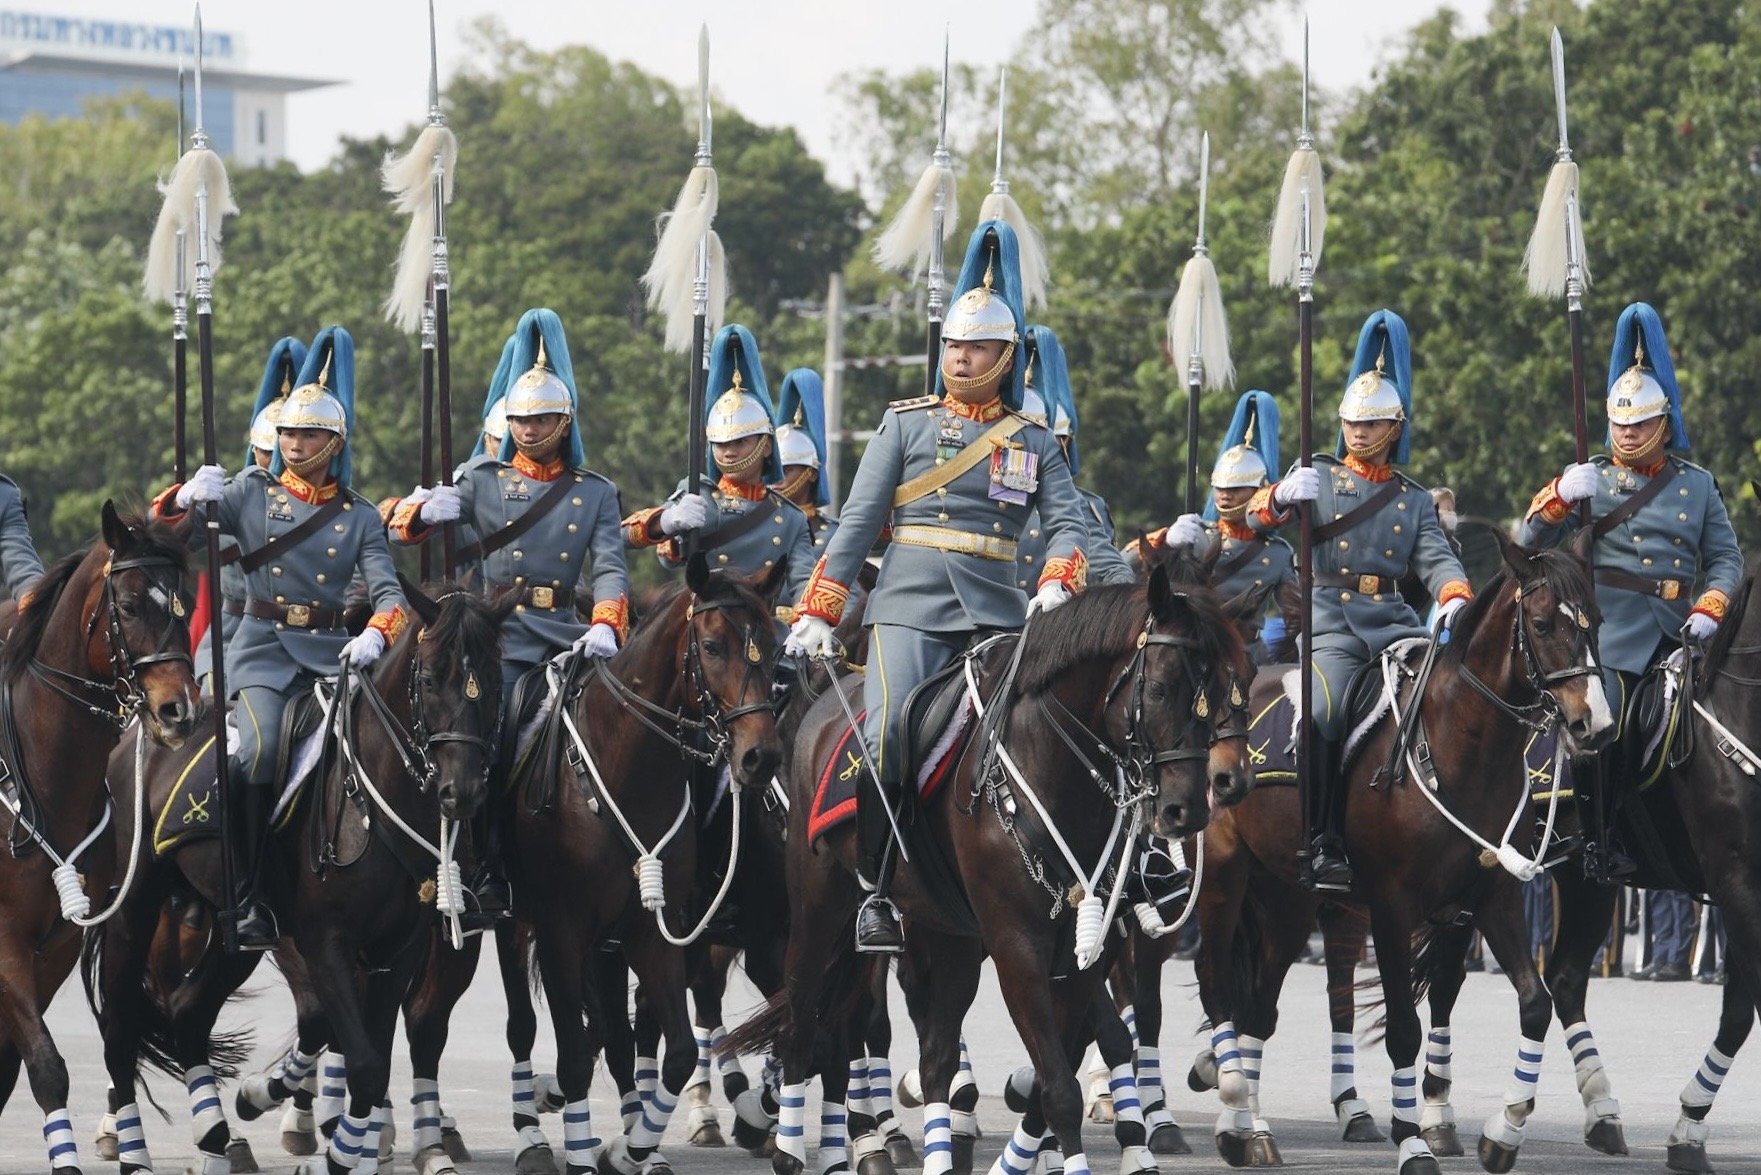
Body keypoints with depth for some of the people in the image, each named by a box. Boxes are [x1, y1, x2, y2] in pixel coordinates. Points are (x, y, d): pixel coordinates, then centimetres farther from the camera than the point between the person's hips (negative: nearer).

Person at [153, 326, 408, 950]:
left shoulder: (359, 515, 10)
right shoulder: (252, 491, 8)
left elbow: (387, 588, -2)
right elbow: (171, 527, -1)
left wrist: (375, 635, -24)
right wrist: (189, 496, -25)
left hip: (331, 650, 2)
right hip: (263, 647, -2)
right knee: (261, 746, -25)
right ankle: (247, 898, -20)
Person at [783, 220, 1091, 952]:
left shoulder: (1033, 442, 14)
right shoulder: (907, 423, 10)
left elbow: (1067, 522, 4)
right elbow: (858, 522, 6)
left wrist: (1057, 586, -17)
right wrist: (817, 612, -1)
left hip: (995, 612, 2)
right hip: (909, 607, -2)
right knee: (888, 733, -19)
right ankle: (877, 893, -14)